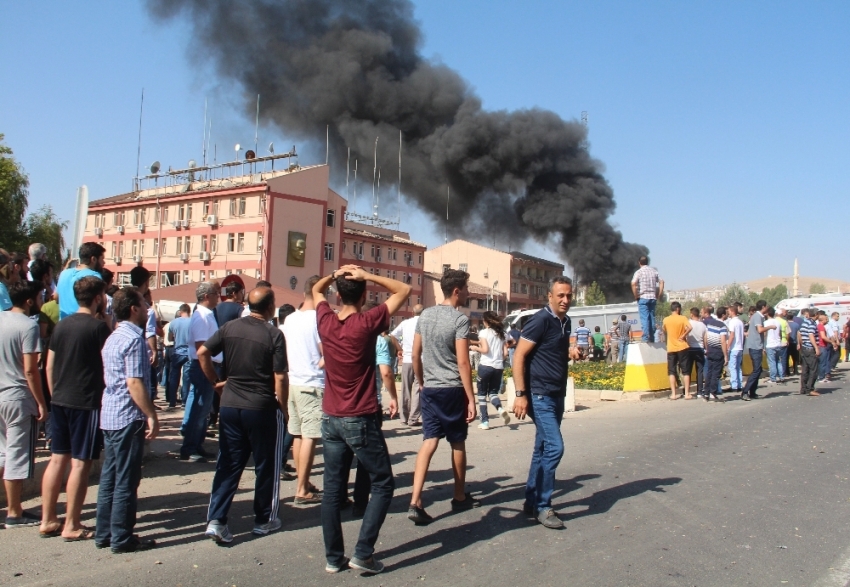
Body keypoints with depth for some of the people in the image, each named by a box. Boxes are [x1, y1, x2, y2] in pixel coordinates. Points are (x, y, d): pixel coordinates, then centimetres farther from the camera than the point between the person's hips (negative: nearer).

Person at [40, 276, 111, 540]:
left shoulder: (62, 325, 10)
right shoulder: (99, 326, -12)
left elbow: (49, 366, 14)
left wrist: (56, 395, 21)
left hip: (60, 401, 7)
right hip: (87, 402, -7)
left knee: (57, 458, 13)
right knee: (80, 463, 0)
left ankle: (47, 520, 20)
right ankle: (71, 526, 6)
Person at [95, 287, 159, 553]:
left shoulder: (113, 337, 14)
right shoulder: (134, 339, -16)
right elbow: (135, 384, -21)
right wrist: (152, 416, -17)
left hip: (109, 415, 9)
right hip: (128, 417, -9)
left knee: (110, 477, 15)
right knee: (126, 481, -1)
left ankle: (104, 533, 23)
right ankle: (122, 538, 7)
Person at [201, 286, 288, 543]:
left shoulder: (230, 327, 2)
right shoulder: (274, 335, -12)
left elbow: (202, 353, 1)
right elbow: (280, 378, -13)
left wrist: (215, 381, 11)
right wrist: (283, 407, -1)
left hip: (230, 405, 4)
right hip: (263, 408, -4)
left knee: (228, 464, 12)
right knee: (266, 466, 11)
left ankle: (216, 520, 6)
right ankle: (264, 520, 22)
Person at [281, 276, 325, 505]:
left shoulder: (289, 319, 8)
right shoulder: (319, 319, -13)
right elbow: (327, 354, -15)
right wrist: (319, 364, 3)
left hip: (292, 382, 8)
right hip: (312, 385, -8)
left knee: (298, 435, 14)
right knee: (310, 436, -4)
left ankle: (303, 482, 25)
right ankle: (302, 491, -2)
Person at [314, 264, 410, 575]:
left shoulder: (325, 321, -2)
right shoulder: (368, 322, -14)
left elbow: (316, 290, 21)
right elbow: (403, 290, -5)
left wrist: (335, 275, 8)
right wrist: (367, 276, -8)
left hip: (331, 419, 5)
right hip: (361, 420, -5)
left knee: (333, 488, 11)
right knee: (383, 483, 8)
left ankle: (334, 556, 17)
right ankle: (363, 552, 3)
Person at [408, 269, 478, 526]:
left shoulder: (425, 315, 7)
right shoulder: (460, 319, -13)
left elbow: (415, 355, 11)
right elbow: (463, 363, -16)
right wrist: (471, 399, -13)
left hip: (429, 389, 5)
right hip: (452, 390, -5)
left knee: (429, 442, 3)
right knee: (457, 443, 11)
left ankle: (415, 503, -8)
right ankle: (460, 497, 26)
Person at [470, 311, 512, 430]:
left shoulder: (484, 332, -5)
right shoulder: (503, 334, 9)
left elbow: (485, 349, -16)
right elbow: (505, 353, 6)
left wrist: (475, 347, 2)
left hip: (485, 366, -4)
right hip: (499, 367, 4)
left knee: (482, 393, 9)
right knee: (493, 392, 17)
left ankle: (485, 422, 5)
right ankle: (500, 409, -13)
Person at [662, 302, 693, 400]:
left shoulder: (666, 320, 1)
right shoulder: (683, 318, -5)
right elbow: (689, 327, -22)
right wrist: (683, 336, -11)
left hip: (671, 349, 2)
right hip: (683, 348, -2)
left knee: (672, 372, 6)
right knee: (686, 372, 5)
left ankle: (673, 394, 3)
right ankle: (687, 394, 3)